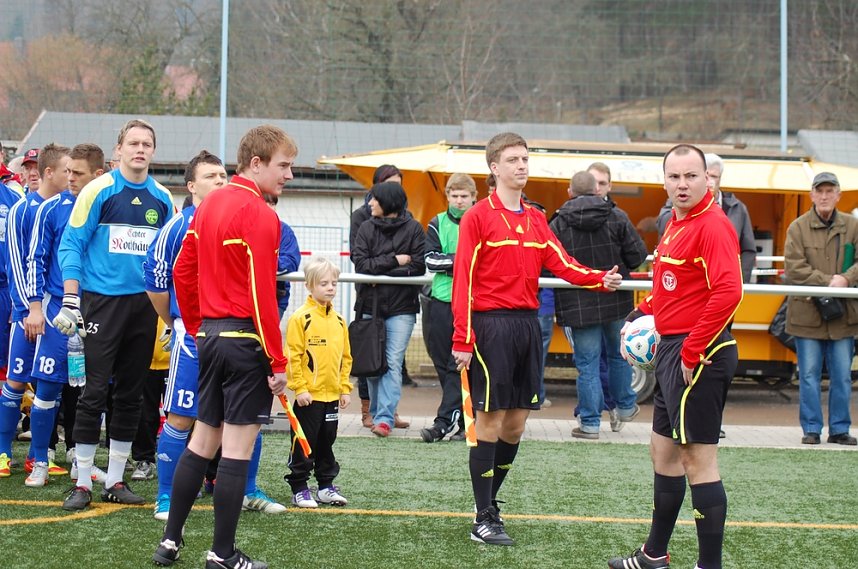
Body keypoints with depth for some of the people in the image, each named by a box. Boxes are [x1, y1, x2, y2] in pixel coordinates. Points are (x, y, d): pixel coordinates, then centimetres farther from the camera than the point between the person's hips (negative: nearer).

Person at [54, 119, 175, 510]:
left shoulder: (162, 199, 8)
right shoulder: (99, 191, -5)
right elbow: (71, 246, -6)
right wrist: (70, 300, -13)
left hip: (145, 304, 4)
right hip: (103, 301, -4)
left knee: (130, 395, 8)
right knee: (95, 393, -5)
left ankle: (115, 481, 16)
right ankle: (83, 483, 1)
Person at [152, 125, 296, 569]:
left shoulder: (209, 205, 11)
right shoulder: (259, 215, -15)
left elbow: (182, 271, 16)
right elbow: (262, 294, -19)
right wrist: (278, 362, -16)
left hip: (210, 335, 8)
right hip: (245, 339, -8)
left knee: (203, 439, 16)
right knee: (238, 446, -2)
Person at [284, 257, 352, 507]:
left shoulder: (339, 321, 9)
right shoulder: (300, 318, -10)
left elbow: (345, 357, 16)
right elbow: (293, 356, -12)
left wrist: (345, 388, 11)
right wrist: (299, 388, -15)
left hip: (332, 395, 6)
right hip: (308, 396, -6)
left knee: (327, 443, 14)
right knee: (304, 443, 1)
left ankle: (326, 486, 23)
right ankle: (299, 489, 8)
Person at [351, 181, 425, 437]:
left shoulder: (413, 228, 0)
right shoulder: (366, 228, 7)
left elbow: (418, 267, -7)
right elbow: (360, 263, -3)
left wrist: (380, 271, -11)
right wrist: (394, 260, -10)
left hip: (402, 307, -3)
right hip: (370, 303, 3)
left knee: (393, 363, -8)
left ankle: (384, 418, -11)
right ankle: (377, 412, 18)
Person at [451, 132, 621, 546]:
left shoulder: (536, 220, 14)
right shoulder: (478, 217, -5)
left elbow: (562, 264, 5)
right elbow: (463, 280, -10)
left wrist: (601, 279, -14)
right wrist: (462, 341, -16)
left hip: (527, 323, 7)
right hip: (491, 323, -6)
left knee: (516, 423, 9)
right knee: (491, 422, -5)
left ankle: (489, 502, 23)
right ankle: (484, 520, 1)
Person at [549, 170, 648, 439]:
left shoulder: (558, 224, -8)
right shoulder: (617, 217, -4)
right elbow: (638, 255, -5)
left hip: (578, 305, -2)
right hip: (616, 302, 2)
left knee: (587, 364, 3)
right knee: (619, 354, 22)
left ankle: (590, 422, 6)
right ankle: (625, 406, 35)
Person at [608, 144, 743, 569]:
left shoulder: (713, 225, -16)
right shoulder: (676, 223, 14)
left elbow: (728, 292, -27)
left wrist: (692, 352, -23)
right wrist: (644, 313, 14)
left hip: (699, 355, -11)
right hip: (671, 350, 11)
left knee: (698, 458, -8)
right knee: (663, 450, 19)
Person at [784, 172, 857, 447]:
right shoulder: (798, 228, 1)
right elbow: (794, 268, -9)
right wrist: (828, 281, -16)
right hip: (808, 313, -2)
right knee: (809, 375, 2)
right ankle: (811, 429, 9)